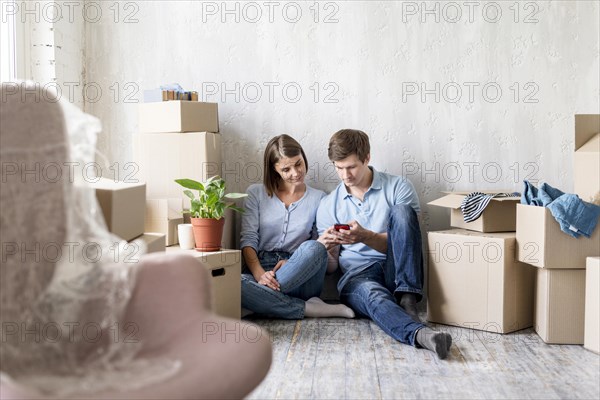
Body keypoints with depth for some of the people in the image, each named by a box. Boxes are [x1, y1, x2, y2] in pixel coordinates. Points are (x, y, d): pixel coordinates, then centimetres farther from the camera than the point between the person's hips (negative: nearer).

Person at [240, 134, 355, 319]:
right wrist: (259, 274, -17)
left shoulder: (318, 198, 13)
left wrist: (296, 263, -15)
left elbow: (319, 249, 7)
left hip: (300, 279, 0)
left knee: (313, 247, -34)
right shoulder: (256, 193, 12)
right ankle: (309, 309, -27)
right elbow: (248, 239, 2)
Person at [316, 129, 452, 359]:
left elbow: (405, 241, 1)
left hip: (398, 272, 0)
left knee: (401, 210, -24)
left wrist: (366, 237, -17)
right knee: (372, 294, -38)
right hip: (356, 274, 0)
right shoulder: (328, 205, 16)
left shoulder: (398, 188, 8)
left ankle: (407, 298, -32)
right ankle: (420, 334, -65)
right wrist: (325, 245, -11)